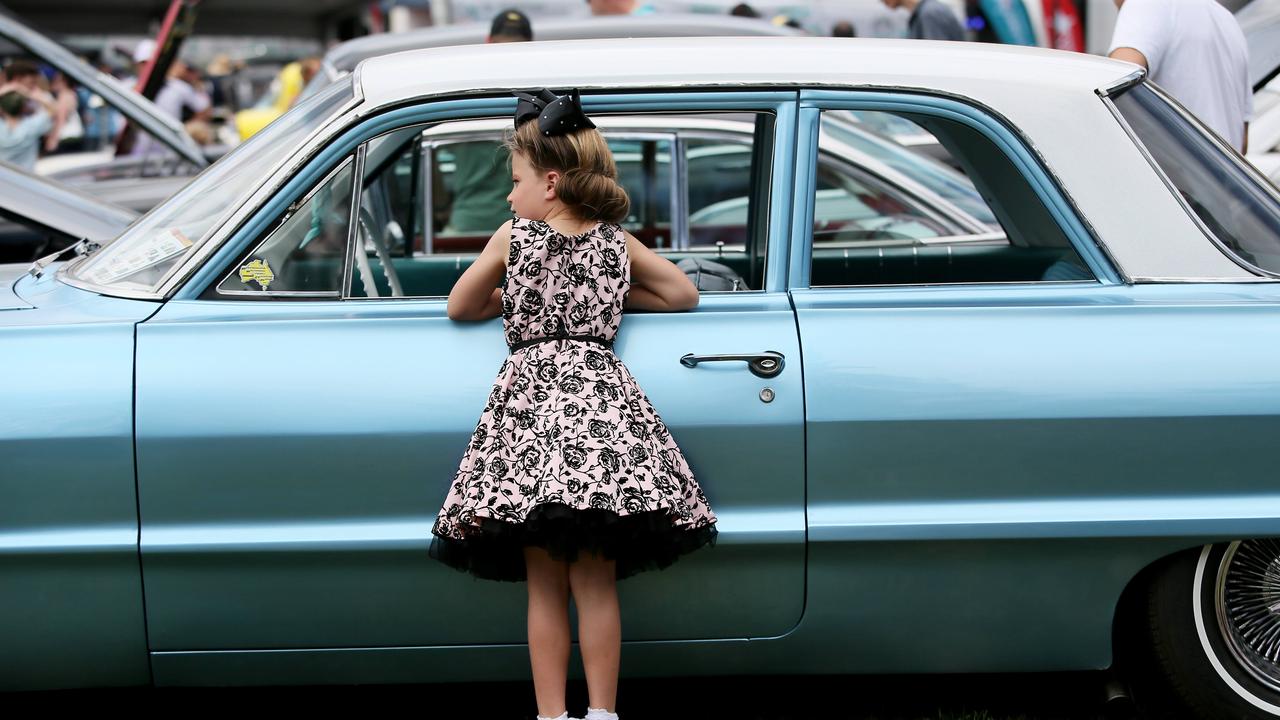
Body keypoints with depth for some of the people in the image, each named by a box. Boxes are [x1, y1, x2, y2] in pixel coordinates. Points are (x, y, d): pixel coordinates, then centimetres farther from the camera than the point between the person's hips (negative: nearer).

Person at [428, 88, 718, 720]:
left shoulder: (512, 239, 3)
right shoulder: (617, 242, 10)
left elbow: (459, 307, 13)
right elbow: (684, 294, 20)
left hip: (531, 394, -2)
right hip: (603, 398, 2)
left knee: (545, 587, 2)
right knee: (597, 584, 5)